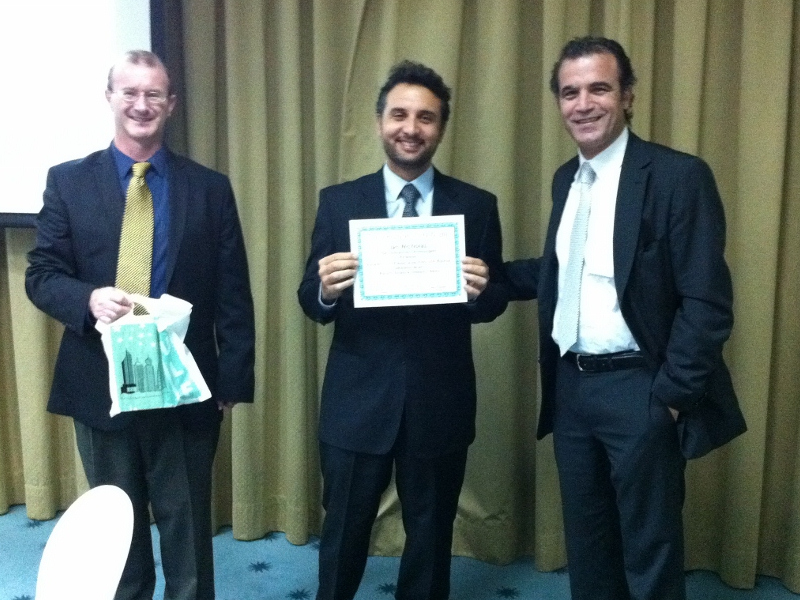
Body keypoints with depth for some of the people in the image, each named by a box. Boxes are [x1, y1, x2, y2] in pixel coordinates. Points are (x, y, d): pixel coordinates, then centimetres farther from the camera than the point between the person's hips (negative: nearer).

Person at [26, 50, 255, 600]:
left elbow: (232, 293, 0)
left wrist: (234, 379, -5)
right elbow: (41, 274, 1)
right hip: (100, 384, 1)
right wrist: (89, 298, -21)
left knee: (187, 526, 12)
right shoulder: (68, 181, 2)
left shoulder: (210, 188, 2)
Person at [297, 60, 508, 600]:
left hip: (441, 403, 1)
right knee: (344, 533, 15)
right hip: (357, 401, 0)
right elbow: (311, 301, -3)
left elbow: (496, 302, -1)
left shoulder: (477, 206, 0)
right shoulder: (338, 201, 0)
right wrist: (326, 290, -25)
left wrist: (479, 291, -23)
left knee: (432, 534, 19)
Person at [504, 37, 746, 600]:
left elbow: (707, 302, -16)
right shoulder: (566, 178, 9)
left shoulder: (678, 175, -13)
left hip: (638, 390, -6)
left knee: (650, 552, 10)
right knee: (586, 542, 20)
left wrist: (671, 395, -17)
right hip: (571, 387, 6)